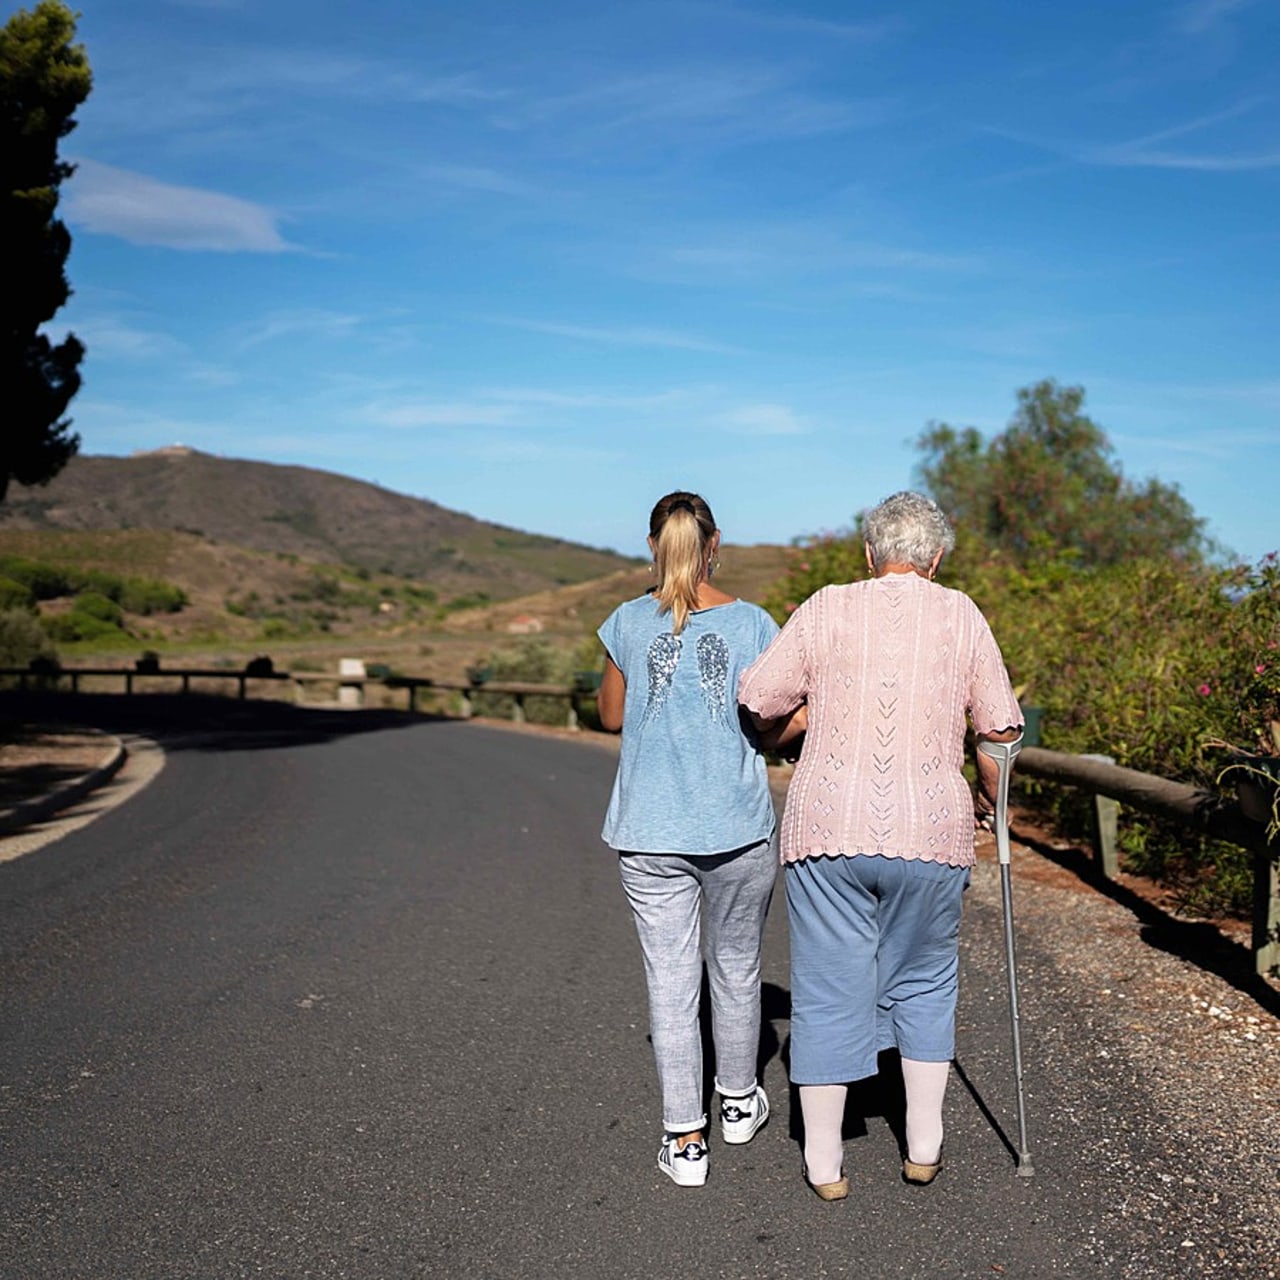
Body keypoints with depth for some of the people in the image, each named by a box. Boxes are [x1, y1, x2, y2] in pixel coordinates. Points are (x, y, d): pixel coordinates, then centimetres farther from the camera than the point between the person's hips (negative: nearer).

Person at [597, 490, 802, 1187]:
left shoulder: (627, 623, -3)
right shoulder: (753, 623, -5)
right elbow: (774, 726, 0)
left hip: (650, 832, 0)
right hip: (738, 828, 0)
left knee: (671, 979, 7)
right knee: (736, 967, 18)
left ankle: (684, 1137, 10)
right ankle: (738, 1101, 36)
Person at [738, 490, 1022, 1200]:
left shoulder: (825, 609, 2)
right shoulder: (961, 615, 4)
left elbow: (756, 702, 0)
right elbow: (999, 727, 3)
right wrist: (987, 797, 21)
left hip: (827, 826, -1)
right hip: (931, 831, 1)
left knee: (828, 989, 9)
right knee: (923, 983, 20)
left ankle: (824, 1163, 18)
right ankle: (923, 1147, 26)